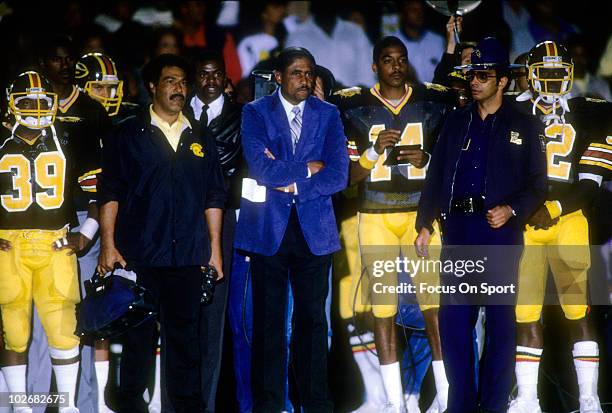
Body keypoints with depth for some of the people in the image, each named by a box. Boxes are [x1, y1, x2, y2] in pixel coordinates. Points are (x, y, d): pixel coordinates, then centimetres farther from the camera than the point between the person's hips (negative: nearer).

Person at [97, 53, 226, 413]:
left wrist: (215, 249, 8)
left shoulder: (200, 140, 13)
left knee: (184, 335, 6)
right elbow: (110, 193, -1)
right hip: (139, 255, -3)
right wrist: (109, 245, -9)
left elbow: (214, 197, 14)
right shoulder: (127, 135, 3)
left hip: (188, 259, 3)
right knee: (138, 335, 1)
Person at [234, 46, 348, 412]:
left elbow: (338, 176, -4)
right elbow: (261, 167, -14)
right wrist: (308, 169, -8)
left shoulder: (328, 115, 6)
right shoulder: (256, 113, 1)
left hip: (314, 230, 2)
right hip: (268, 229, -1)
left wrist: (290, 184, -11)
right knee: (269, 322, 4)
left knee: (313, 320, 5)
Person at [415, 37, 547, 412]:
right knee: (454, 318, 2)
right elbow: (436, 176, 15)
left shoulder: (524, 125, 5)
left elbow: (537, 184, 3)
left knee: (500, 319, 1)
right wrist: (425, 224, 9)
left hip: (501, 233, -3)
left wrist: (512, 210, -13)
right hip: (458, 231, 3)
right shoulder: (457, 122, 14)